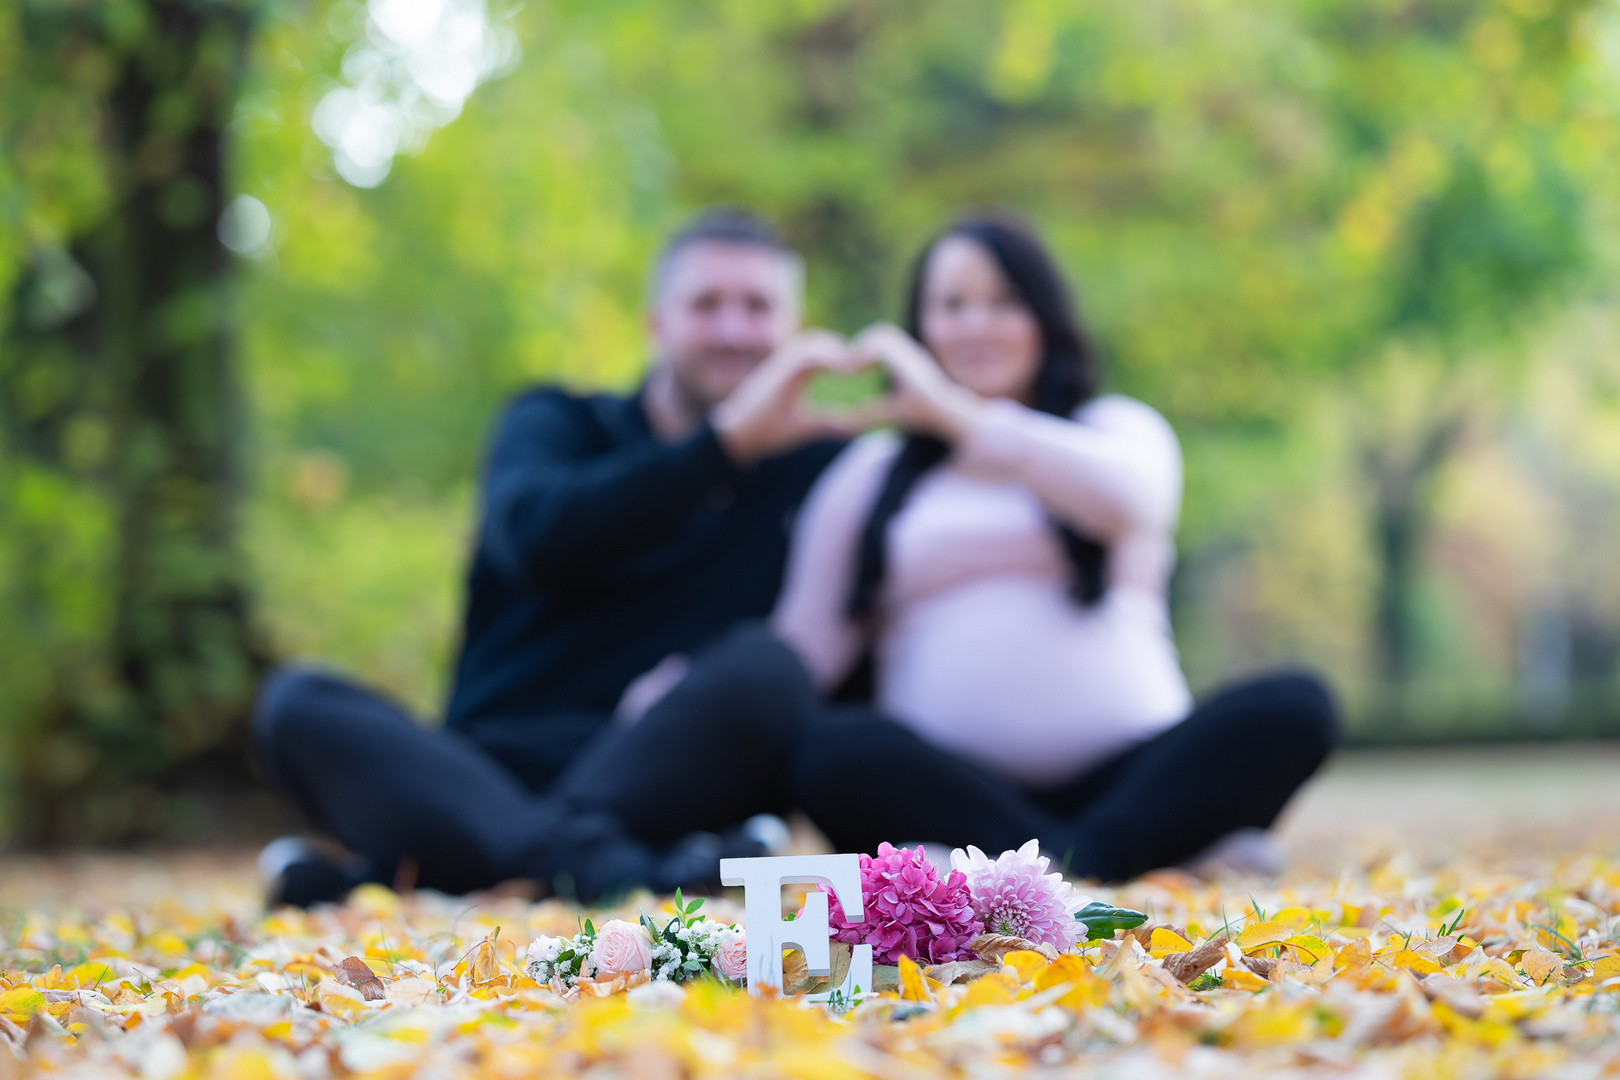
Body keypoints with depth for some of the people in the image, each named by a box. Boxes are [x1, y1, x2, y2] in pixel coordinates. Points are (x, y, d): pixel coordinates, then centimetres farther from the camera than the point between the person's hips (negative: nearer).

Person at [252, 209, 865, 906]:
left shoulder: (811, 464, 16)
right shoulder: (557, 424, 14)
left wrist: (710, 684, -16)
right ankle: (597, 865, -48)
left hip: (668, 778, -1)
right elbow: (538, 539, -11)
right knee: (294, 700, -22)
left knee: (765, 668, -30)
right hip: (489, 772, 1)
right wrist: (726, 440, -19)